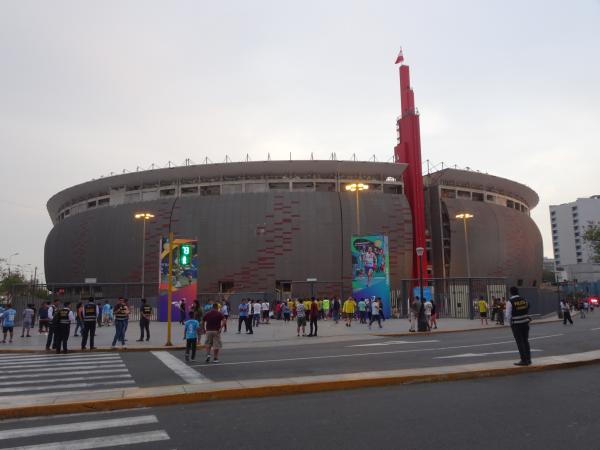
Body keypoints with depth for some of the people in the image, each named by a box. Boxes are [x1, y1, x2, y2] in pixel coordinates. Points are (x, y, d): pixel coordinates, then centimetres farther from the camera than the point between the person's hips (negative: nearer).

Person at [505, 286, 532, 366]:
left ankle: (524, 360, 2)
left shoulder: (510, 302, -13)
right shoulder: (524, 300, 4)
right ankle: (528, 359, 18)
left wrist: (510, 323, 4)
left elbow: (508, 315, -12)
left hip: (516, 324, -6)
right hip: (525, 323, 6)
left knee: (520, 342, 0)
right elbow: (527, 311, 12)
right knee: (526, 341, 14)